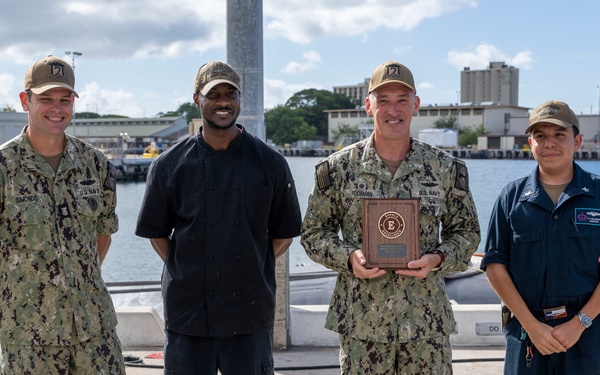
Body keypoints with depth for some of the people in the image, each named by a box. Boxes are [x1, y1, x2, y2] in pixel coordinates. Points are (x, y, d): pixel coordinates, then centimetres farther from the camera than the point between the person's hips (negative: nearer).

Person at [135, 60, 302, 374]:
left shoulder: (270, 163, 2)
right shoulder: (169, 165, 2)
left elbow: (284, 234, 8)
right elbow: (156, 232, 9)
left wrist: (253, 267, 0)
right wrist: (184, 270, 0)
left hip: (250, 316, 0)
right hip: (187, 313, 0)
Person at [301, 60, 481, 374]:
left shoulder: (446, 168, 3)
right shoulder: (338, 168, 0)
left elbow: (466, 232, 10)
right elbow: (313, 233, 6)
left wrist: (438, 258, -10)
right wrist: (348, 258, -12)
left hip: (427, 323, 1)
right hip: (361, 321, -1)